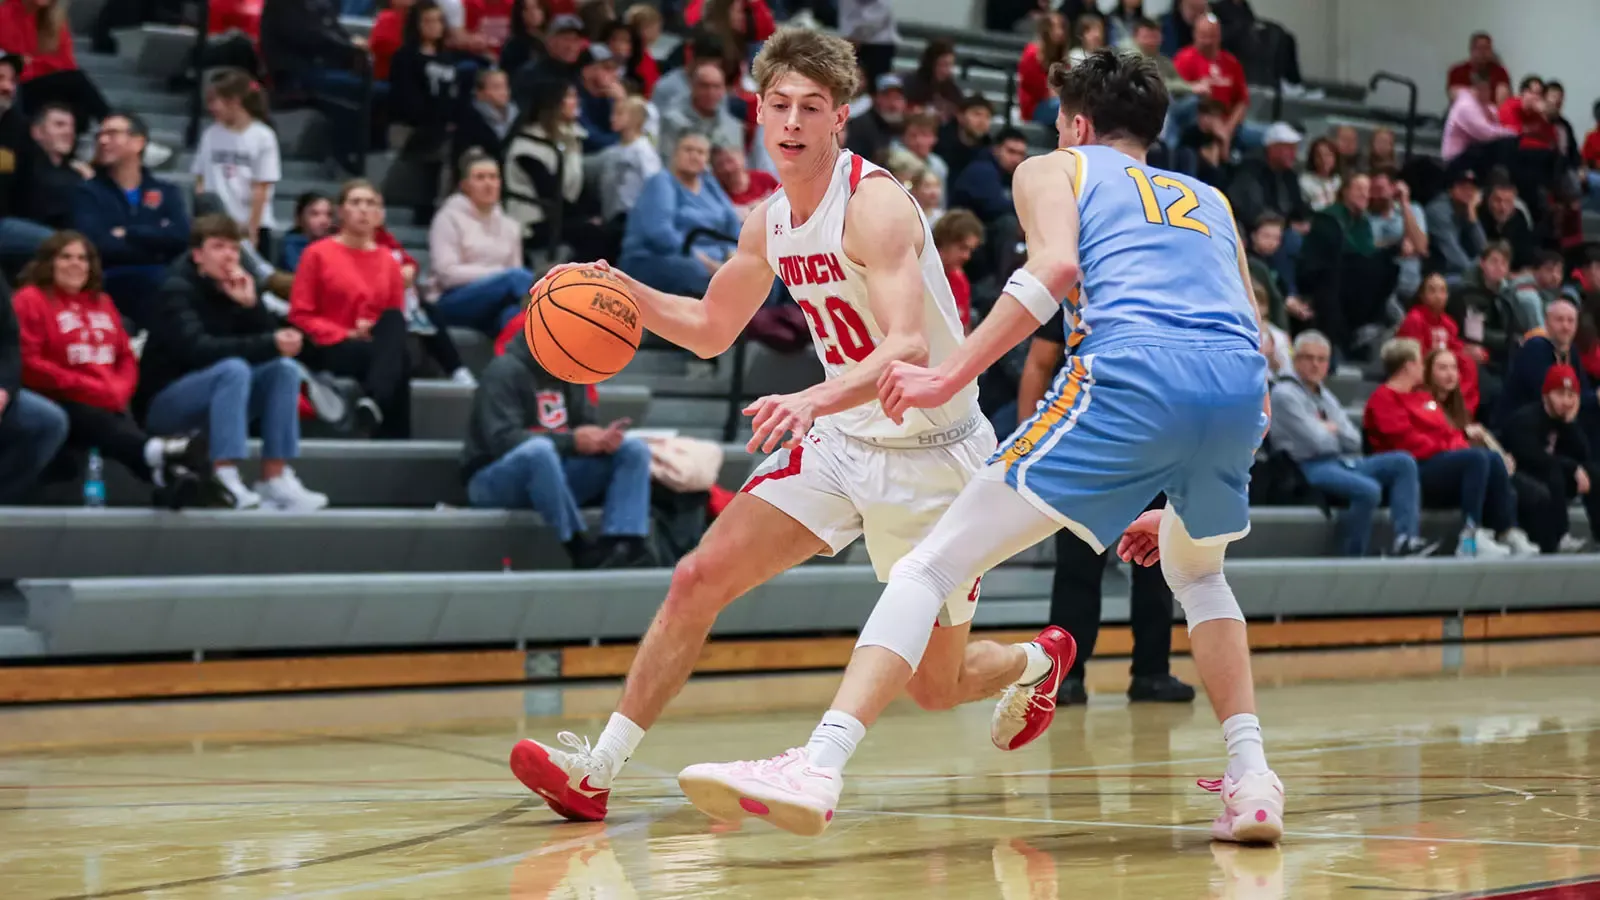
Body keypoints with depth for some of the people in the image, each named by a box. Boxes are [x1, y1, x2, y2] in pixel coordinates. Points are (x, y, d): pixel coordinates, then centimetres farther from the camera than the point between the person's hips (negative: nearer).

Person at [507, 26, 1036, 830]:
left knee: (938, 686, 5)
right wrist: (620, 292, 0)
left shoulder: (874, 204, -22)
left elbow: (910, 349, -34)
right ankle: (598, 770, -5)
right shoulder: (771, 221, 2)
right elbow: (710, 331, 17)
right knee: (700, 577, -9)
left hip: (931, 453, -6)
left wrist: (815, 399, -51)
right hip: (840, 439, 6)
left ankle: (1037, 663, 39)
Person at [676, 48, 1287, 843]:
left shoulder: (1054, 169, 24)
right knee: (1195, 570, 34)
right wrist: (1178, 502, 40)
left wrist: (952, 373, -4)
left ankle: (820, 765, -16)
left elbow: (1056, 265, 0)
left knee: (932, 567, 0)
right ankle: (1251, 779, 17)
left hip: (1129, 370, -5)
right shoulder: (1210, 203, 37)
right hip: (1239, 385, 5)